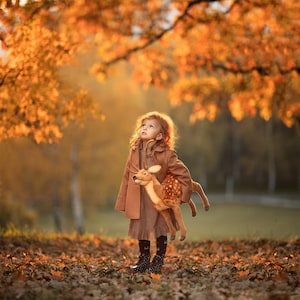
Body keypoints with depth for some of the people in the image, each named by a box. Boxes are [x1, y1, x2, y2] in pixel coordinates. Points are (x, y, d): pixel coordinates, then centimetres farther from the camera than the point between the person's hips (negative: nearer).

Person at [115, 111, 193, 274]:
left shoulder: (166, 154, -12)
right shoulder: (135, 151, 0)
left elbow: (183, 174, -7)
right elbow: (127, 176, 4)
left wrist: (183, 195, -4)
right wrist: (123, 201, 3)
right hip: (138, 201, 4)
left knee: (159, 231, 5)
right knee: (141, 230, 13)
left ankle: (158, 262, 20)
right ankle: (144, 261, 28)